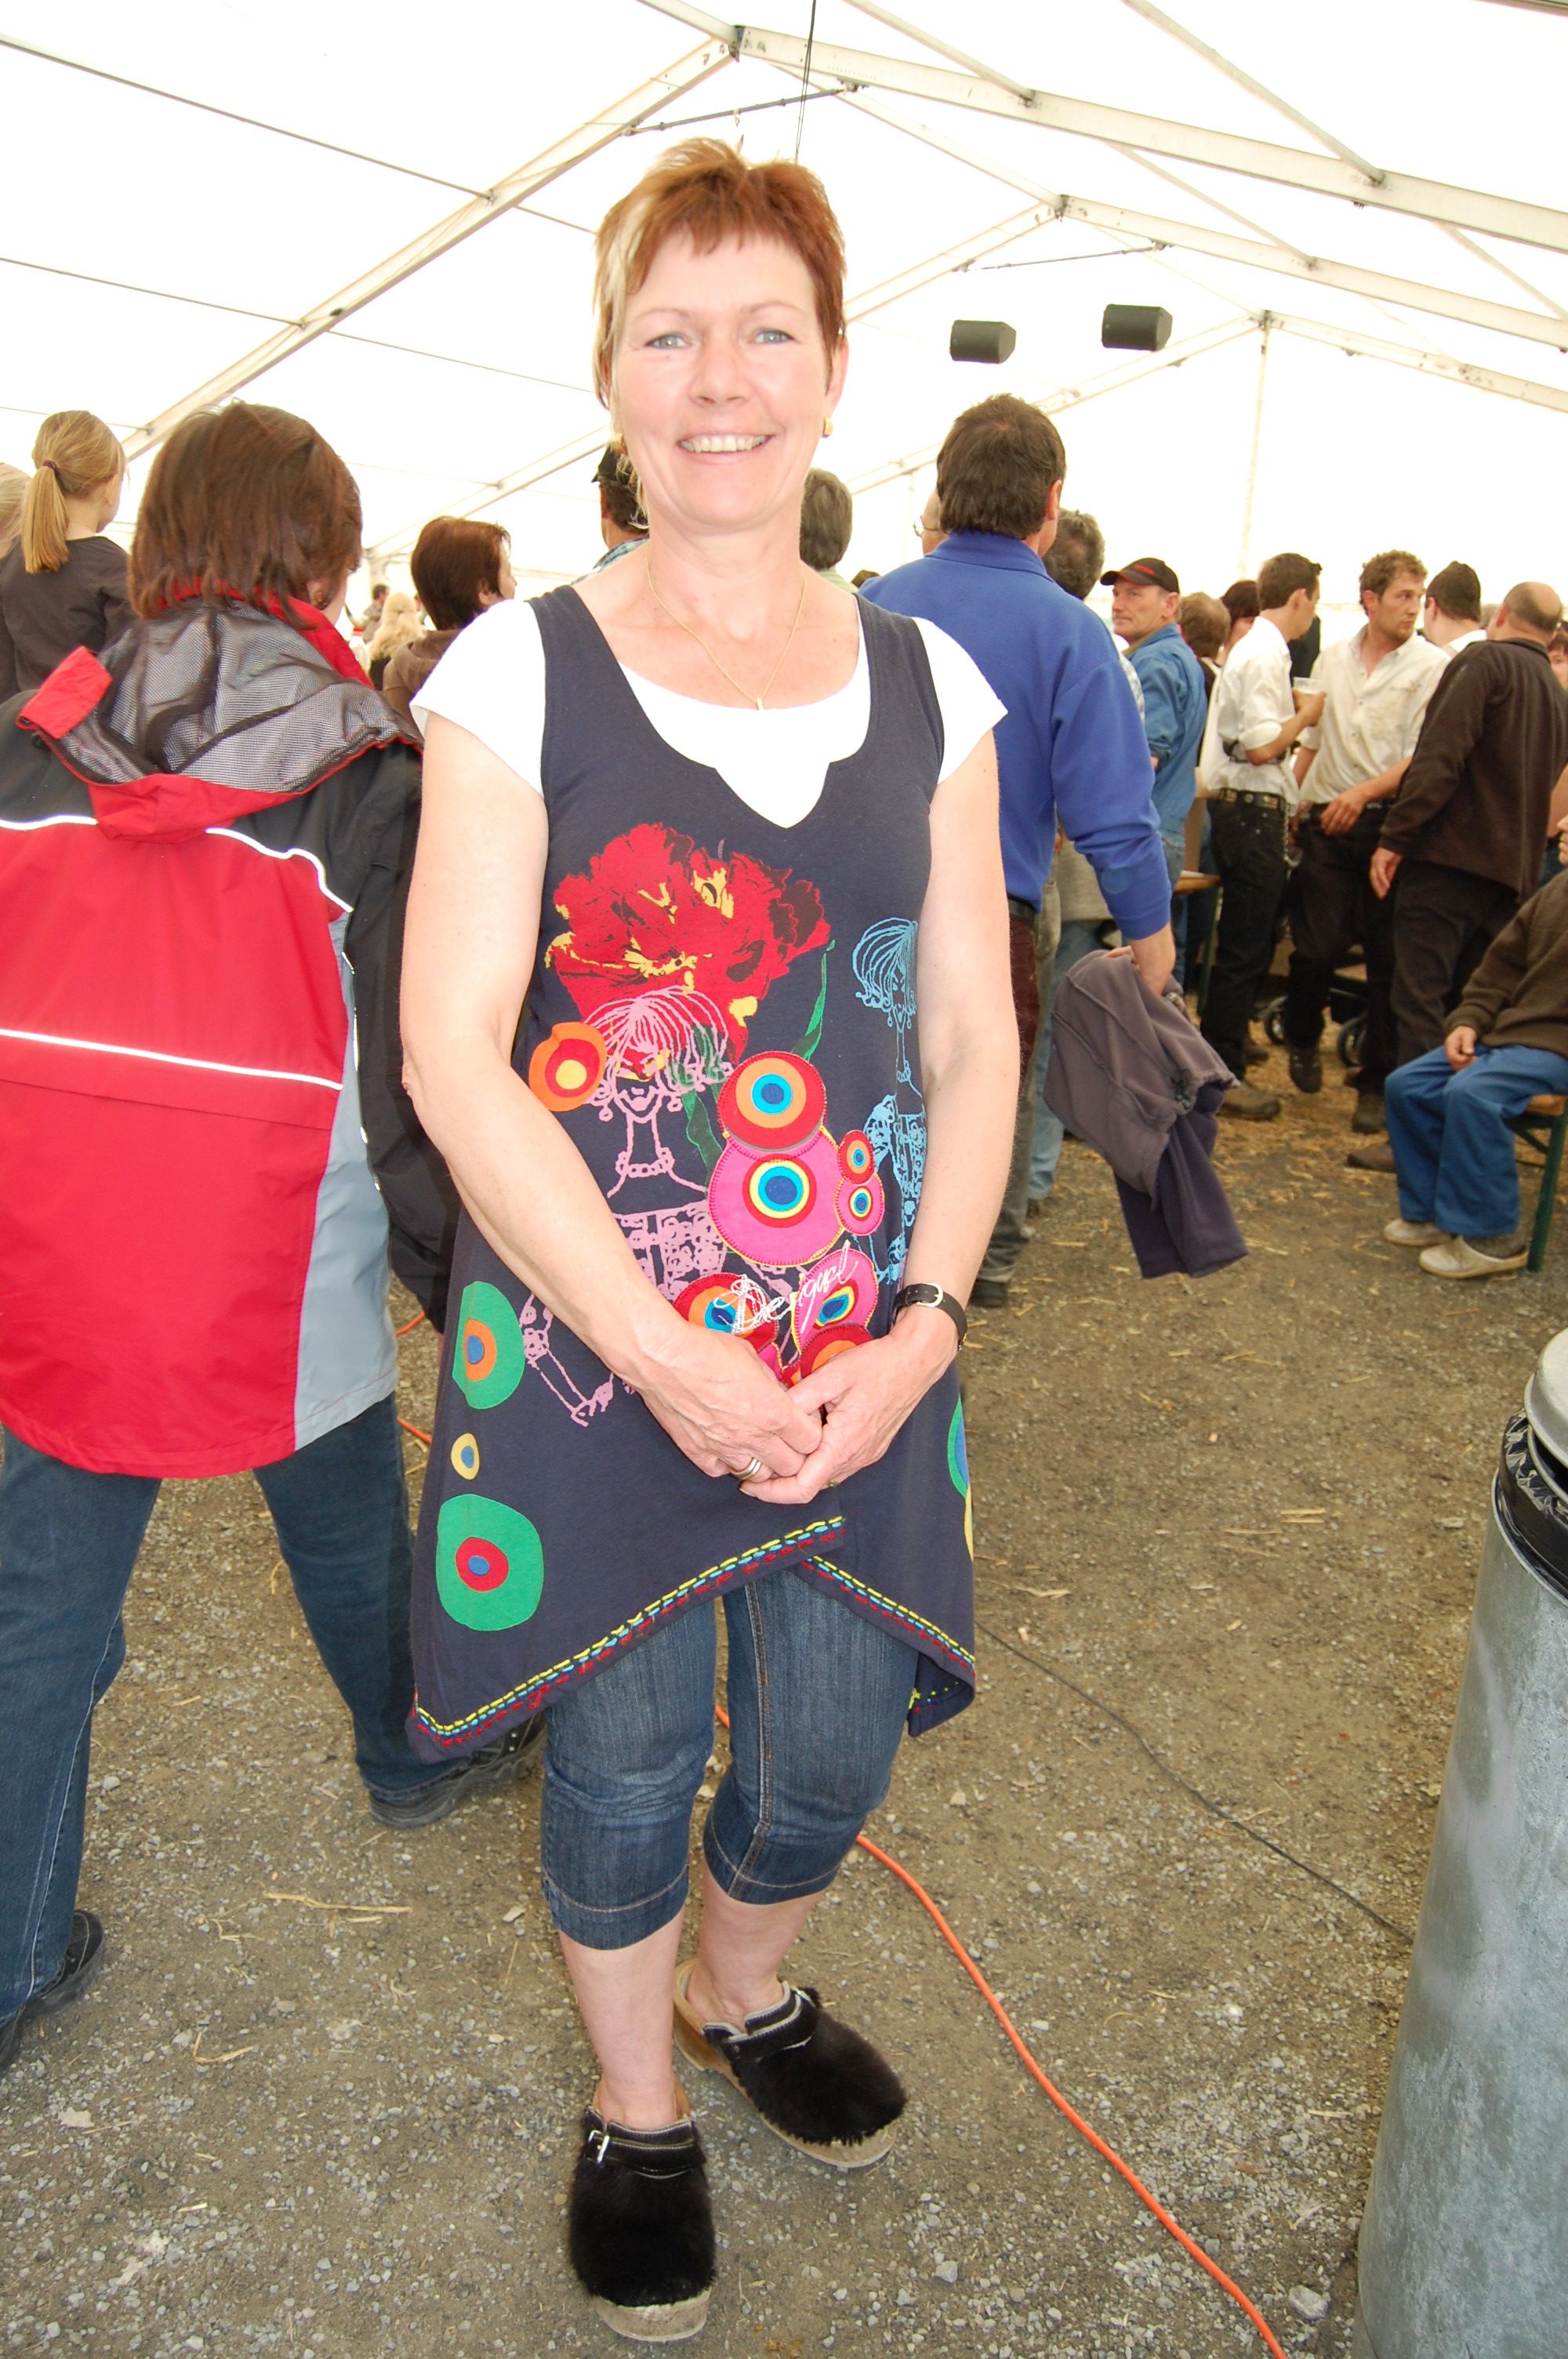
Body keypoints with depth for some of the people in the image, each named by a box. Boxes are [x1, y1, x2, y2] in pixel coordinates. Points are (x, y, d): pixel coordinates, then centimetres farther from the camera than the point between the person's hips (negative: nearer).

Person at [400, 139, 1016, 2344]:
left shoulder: (927, 680, 5)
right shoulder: (521, 669, -5)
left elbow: (973, 1038, 4)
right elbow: (452, 1051, -11)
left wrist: (922, 1324, -9)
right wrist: (669, 1354, -17)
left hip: (864, 1353, 3)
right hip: (590, 1345, -2)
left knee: (833, 1750, 15)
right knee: (625, 1758, 13)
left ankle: (745, 1990, 51)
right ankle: (637, 2099, 44)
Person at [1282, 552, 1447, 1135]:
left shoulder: (1433, 667, -1)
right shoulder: (1332, 660, 13)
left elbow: (1423, 756, -8)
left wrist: (1364, 793, -20)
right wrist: (1294, 801, 11)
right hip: (1327, 824, 2)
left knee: (1388, 960, 0)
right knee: (1315, 946, -4)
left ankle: (1377, 1085, 10)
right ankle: (1303, 1040, 26)